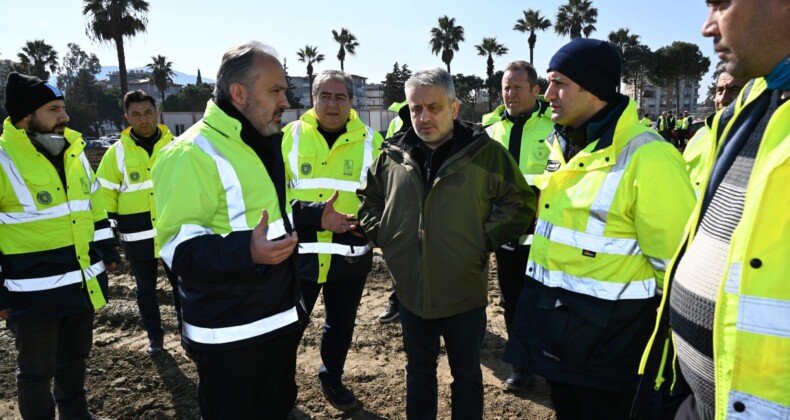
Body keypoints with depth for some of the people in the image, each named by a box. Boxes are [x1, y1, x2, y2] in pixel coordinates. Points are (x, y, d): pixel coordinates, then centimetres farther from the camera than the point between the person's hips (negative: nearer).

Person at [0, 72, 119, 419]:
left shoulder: (73, 150, 6)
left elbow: (93, 203, 18)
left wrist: (107, 247, 15)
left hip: (82, 281, 7)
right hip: (34, 292, -6)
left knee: (75, 357, 23)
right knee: (37, 371, 10)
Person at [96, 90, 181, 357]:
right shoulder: (117, 152, -2)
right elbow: (105, 194, 4)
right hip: (137, 237, 1)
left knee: (180, 284, 9)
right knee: (146, 289, 14)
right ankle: (154, 337, 30)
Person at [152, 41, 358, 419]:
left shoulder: (265, 144, 10)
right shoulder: (193, 153, -21)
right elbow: (177, 246, -25)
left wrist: (315, 217, 11)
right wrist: (246, 251, -39)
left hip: (280, 318, 9)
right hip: (228, 335, -8)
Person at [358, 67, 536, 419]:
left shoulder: (486, 152, -10)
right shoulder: (393, 155, -1)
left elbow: (521, 202, -3)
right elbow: (368, 198, 15)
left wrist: (487, 239, -11)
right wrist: (381, 234, 2)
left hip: (465, 294, -3)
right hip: (412, 292, 3)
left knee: (466, 375, 18)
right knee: (419, 371, 23)